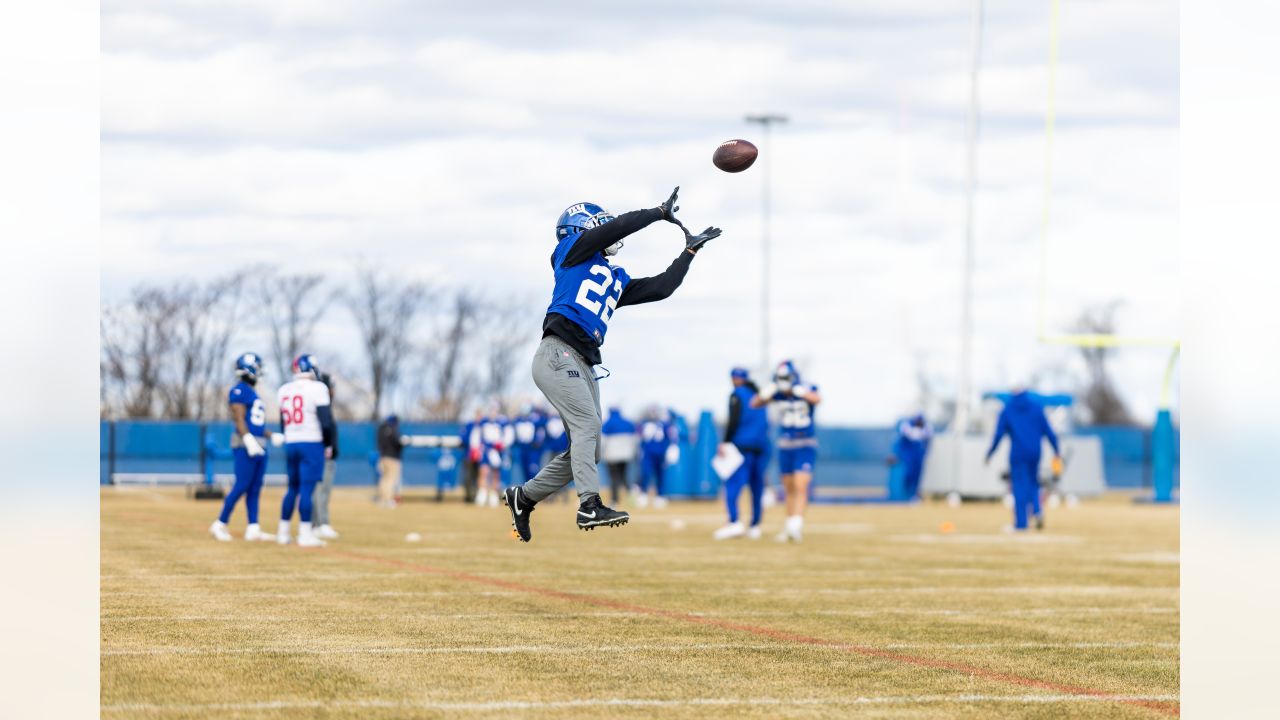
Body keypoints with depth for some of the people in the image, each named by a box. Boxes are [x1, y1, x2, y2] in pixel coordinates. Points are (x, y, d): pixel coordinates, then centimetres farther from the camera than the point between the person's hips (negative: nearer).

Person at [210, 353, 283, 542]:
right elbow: (239, 419, -18)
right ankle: (220, 525, -4)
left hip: (259, 447, 10)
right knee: (241, 487, -10)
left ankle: (253, 529, 8)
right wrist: (249, 440, -27)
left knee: (255, 489, 7)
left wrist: (271, 436, 18)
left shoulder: (253, 393, 20)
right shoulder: (239, 391, -8)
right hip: (245, 447, -10)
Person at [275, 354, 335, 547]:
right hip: (312, 444, -6)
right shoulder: (317, 388, -9)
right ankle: (305, 535, -8)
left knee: (293, 487, 16)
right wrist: (328, 445, -2)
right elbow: (326, 422, -12)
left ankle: (283, 532, 18)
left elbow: (283, 423, 14)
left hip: (290, 444, 6)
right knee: (307, 488, -6)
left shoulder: (284, 390, 9)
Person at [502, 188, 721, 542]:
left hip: (585, 366, 8)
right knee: (587, 425, -22)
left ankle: (523, 496, 16)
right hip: (558, 353, -8)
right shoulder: (572, 251, 9)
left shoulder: (617, 280, 27)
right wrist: (661, 212, 6)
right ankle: (590, 506, -31)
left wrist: (690, 250, 25)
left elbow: (661, 288, 22)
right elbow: (618, 227, -3)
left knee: (587, 451, 4)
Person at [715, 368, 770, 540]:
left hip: (742, 445, -7)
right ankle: (755, 527, 9)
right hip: (762, 446, 7)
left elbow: (734, 421, -13)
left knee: (732, 484, -11)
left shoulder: (737, 395, -3)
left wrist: (725, 443, -13)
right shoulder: (759, 395, 17)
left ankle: (735, 523, -27)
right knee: (757, 487, 9)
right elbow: (765, 423, 16)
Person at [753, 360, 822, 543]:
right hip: (785, 446, 4)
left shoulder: (806, 391, -15)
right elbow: (754, 404, -12)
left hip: (806, 446, -4)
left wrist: (801, 392, -51)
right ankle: (789, 527, 23)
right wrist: (764, 394, -30)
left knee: (801, 487, -16)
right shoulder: (777, 393, -5)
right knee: (789, 489, 13)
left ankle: (797, 525, -22)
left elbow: (817, 399, -36)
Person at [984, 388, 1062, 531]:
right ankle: (1036, 511, -8)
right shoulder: (1037, 407, 5)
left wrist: (990, 453, 9)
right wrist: (1056, 451, 6)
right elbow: (1048, 430, 2)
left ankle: (1021, 523, -4)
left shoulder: (1007, 410, 2)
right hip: (1035, 453, 2)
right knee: (1033, 482, 18)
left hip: (1017, 454, -2)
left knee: (1019, 486, 2)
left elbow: (999, 434, 0)